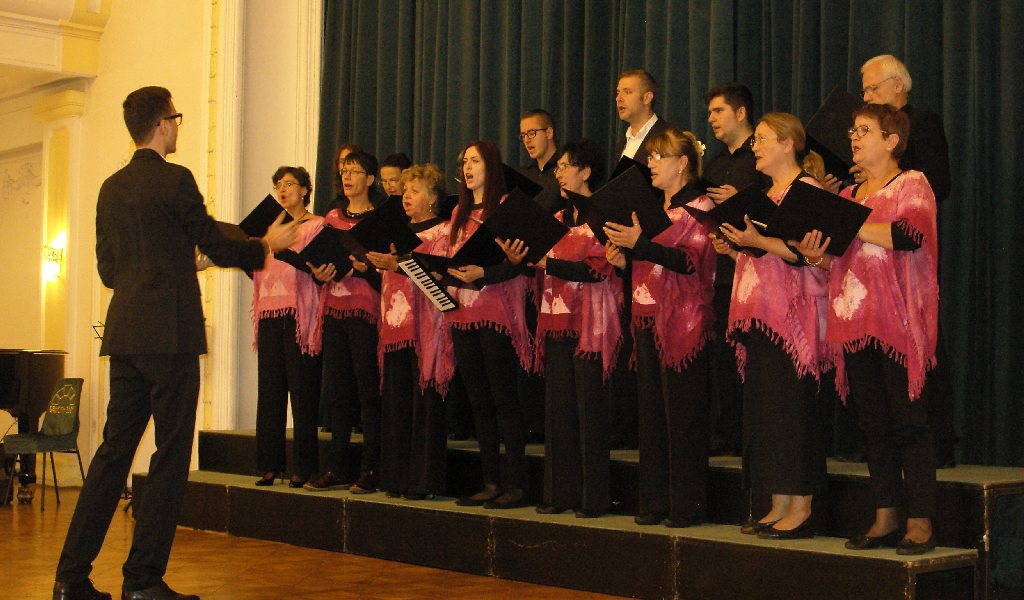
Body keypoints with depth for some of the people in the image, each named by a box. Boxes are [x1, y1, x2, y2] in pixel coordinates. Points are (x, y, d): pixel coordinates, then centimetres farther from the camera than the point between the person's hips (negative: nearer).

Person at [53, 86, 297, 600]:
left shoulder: (111, 188, 13)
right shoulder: (174, 180, -8)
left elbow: (107, 270, 17)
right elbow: (218, 249, -4)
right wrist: (268, 244, 12)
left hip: (124, 335, 7)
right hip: (170, 335, -7)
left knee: (114, 449, 11)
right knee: (170, 456, 0)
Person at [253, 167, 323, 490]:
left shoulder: (317, 226, 3)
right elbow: (258, 270, 22)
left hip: (300, 314, -6)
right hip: (270, 313, 6)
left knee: (302, 390, -5)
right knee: (269, 390, 4)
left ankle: (304, 467, -1)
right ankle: (270, 465, 8)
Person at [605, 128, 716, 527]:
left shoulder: (699, 206, -4)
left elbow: (689, 261, -17)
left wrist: (640, 245, -23)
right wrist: (624, 258, 7)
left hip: (682, 321, -8)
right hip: (648, 318, 8)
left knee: (682, 412, -6)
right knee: (652, 411, 8)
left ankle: (688, 505, -1)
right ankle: (655, 501, 13)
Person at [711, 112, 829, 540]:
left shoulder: (806, 188, -6)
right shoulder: (766, 194, 21)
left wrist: (757, 241, -21)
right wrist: (735, 250, 9)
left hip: (792, 315, -9)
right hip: (760, 313, 9)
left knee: (791, 406, -8)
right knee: (764, 408, 8)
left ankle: (800, 509, -3)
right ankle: (778, 508, 13)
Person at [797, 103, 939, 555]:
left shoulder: (912, 185, -1)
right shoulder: (849, 195, 20)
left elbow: (910, 235, -20)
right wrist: (817, 255, 0)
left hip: (899, 321, -7)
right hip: (855, 320, 7)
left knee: (908, 422, -6)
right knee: (873, 424, 8)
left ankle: (921, 522, -1)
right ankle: (885, 518, 14)